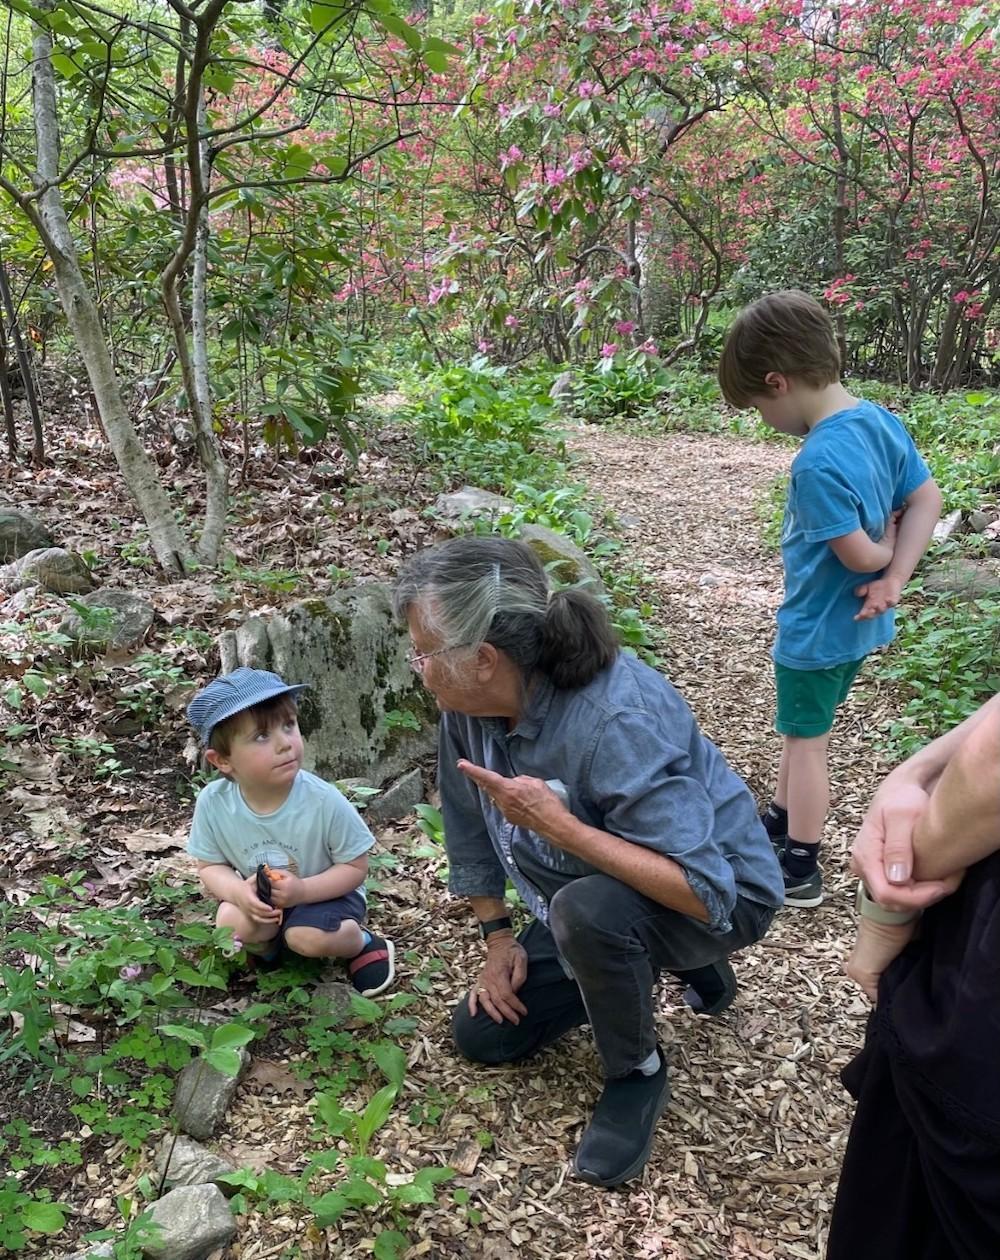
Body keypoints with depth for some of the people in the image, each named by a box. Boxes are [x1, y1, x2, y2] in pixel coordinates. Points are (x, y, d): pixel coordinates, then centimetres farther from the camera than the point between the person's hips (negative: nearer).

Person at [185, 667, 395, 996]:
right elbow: (210, 867, -7)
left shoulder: (324, 801, -30)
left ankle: (364, 944, 4)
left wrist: (302, 890, -32)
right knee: (232, 923, -25)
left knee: (308, 937, -29)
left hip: (323, 893, -2)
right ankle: (268, 947, 10)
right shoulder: (213, 802, -22)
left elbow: (355, 866, -18)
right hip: (258, 897, 3)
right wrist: (239, 891, -29)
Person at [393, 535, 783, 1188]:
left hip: (717, 899, -7)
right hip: (592, 897, 8)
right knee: (482, 1034, 9)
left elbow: (706, 891, -39)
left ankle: (639, 1072, -7)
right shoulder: (468, 706, -16)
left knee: (588, 908, -39)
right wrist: (498, 936, 3)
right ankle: (647, 964, 23)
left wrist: (556, 824, -41)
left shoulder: (616, 723, -38)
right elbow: (468, 824, 1)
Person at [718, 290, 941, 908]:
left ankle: (801, 872, 22)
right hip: (859, 622, 8)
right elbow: (928, 500, -1)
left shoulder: (819, 462, -30)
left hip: (818, 628, -8)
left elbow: (859, 555, -28)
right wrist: (895, 579, -10)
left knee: (806, 741, 8)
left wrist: (886, 550, -6)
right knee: (805, 727, 24)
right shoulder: (883, 420, -5)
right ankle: (780, 823, 43)